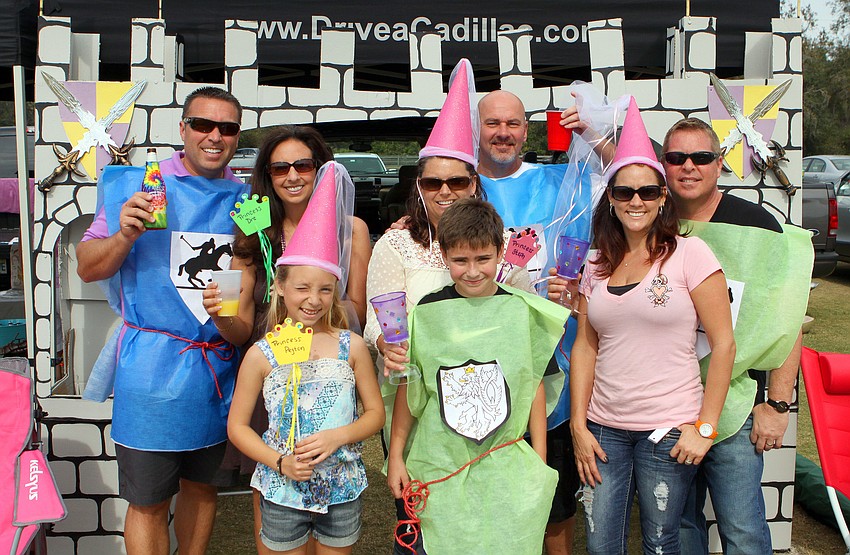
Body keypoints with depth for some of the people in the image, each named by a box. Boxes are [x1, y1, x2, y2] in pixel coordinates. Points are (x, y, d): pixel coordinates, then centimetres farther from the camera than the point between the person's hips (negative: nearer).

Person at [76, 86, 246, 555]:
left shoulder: (247, 200, 7)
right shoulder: (135, 186, -1)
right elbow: (87, 267, -1)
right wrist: (125, 235, -18)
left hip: (220, 370, 3)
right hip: (152, 370, -3)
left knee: (201, 484, 19)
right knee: (148, 502, 5)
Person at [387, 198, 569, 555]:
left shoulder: (523, 311, 0)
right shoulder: (426, 312, -2)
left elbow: (535, 386, 5)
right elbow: (408, 387, 4)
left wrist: (540, 462, 6)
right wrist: (395, 455, 5)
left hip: (506, 467, 0)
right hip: (436, 466, 0)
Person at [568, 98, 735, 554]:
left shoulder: (689, 253, -6)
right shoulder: (597, 267, 8)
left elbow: (724, 343, -7)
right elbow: (585, 346, 9)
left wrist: (705, 427, -10)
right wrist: (579, 425, 3)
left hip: (668, 430, -4)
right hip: (603, 428, 4)